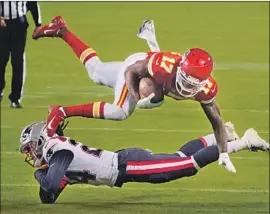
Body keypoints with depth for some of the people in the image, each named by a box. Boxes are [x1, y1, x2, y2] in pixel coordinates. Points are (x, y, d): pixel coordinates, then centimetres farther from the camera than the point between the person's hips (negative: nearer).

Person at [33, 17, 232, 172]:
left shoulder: (205, 89, -32)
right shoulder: (165, 65, -45)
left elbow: (216, 120, -19)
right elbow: (132, 71, -27)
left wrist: (223, 153, -24)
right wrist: (137, 98, -39)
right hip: (135, 66, -5)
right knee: (121, 111, -24)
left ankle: (62, 31, 39)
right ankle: (62, 113, -14)